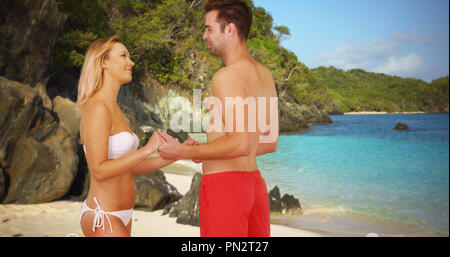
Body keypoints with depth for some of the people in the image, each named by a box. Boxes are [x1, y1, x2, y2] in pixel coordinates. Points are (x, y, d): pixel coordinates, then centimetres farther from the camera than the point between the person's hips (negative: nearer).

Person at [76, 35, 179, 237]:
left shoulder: (113, 109, 13)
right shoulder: (97, 108, -16)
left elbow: (131, 166, 13)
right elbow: (99, 171, -22)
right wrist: (146, 150, -22)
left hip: (120, 216, 10)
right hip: (102, 219, -9)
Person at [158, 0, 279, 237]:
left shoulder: (226, 76, -15)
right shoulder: (265, 75, 12)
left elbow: (240, 144, -24)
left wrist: (184, 152, -13)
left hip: (223, 184, -9)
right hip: (254, 181, 9)